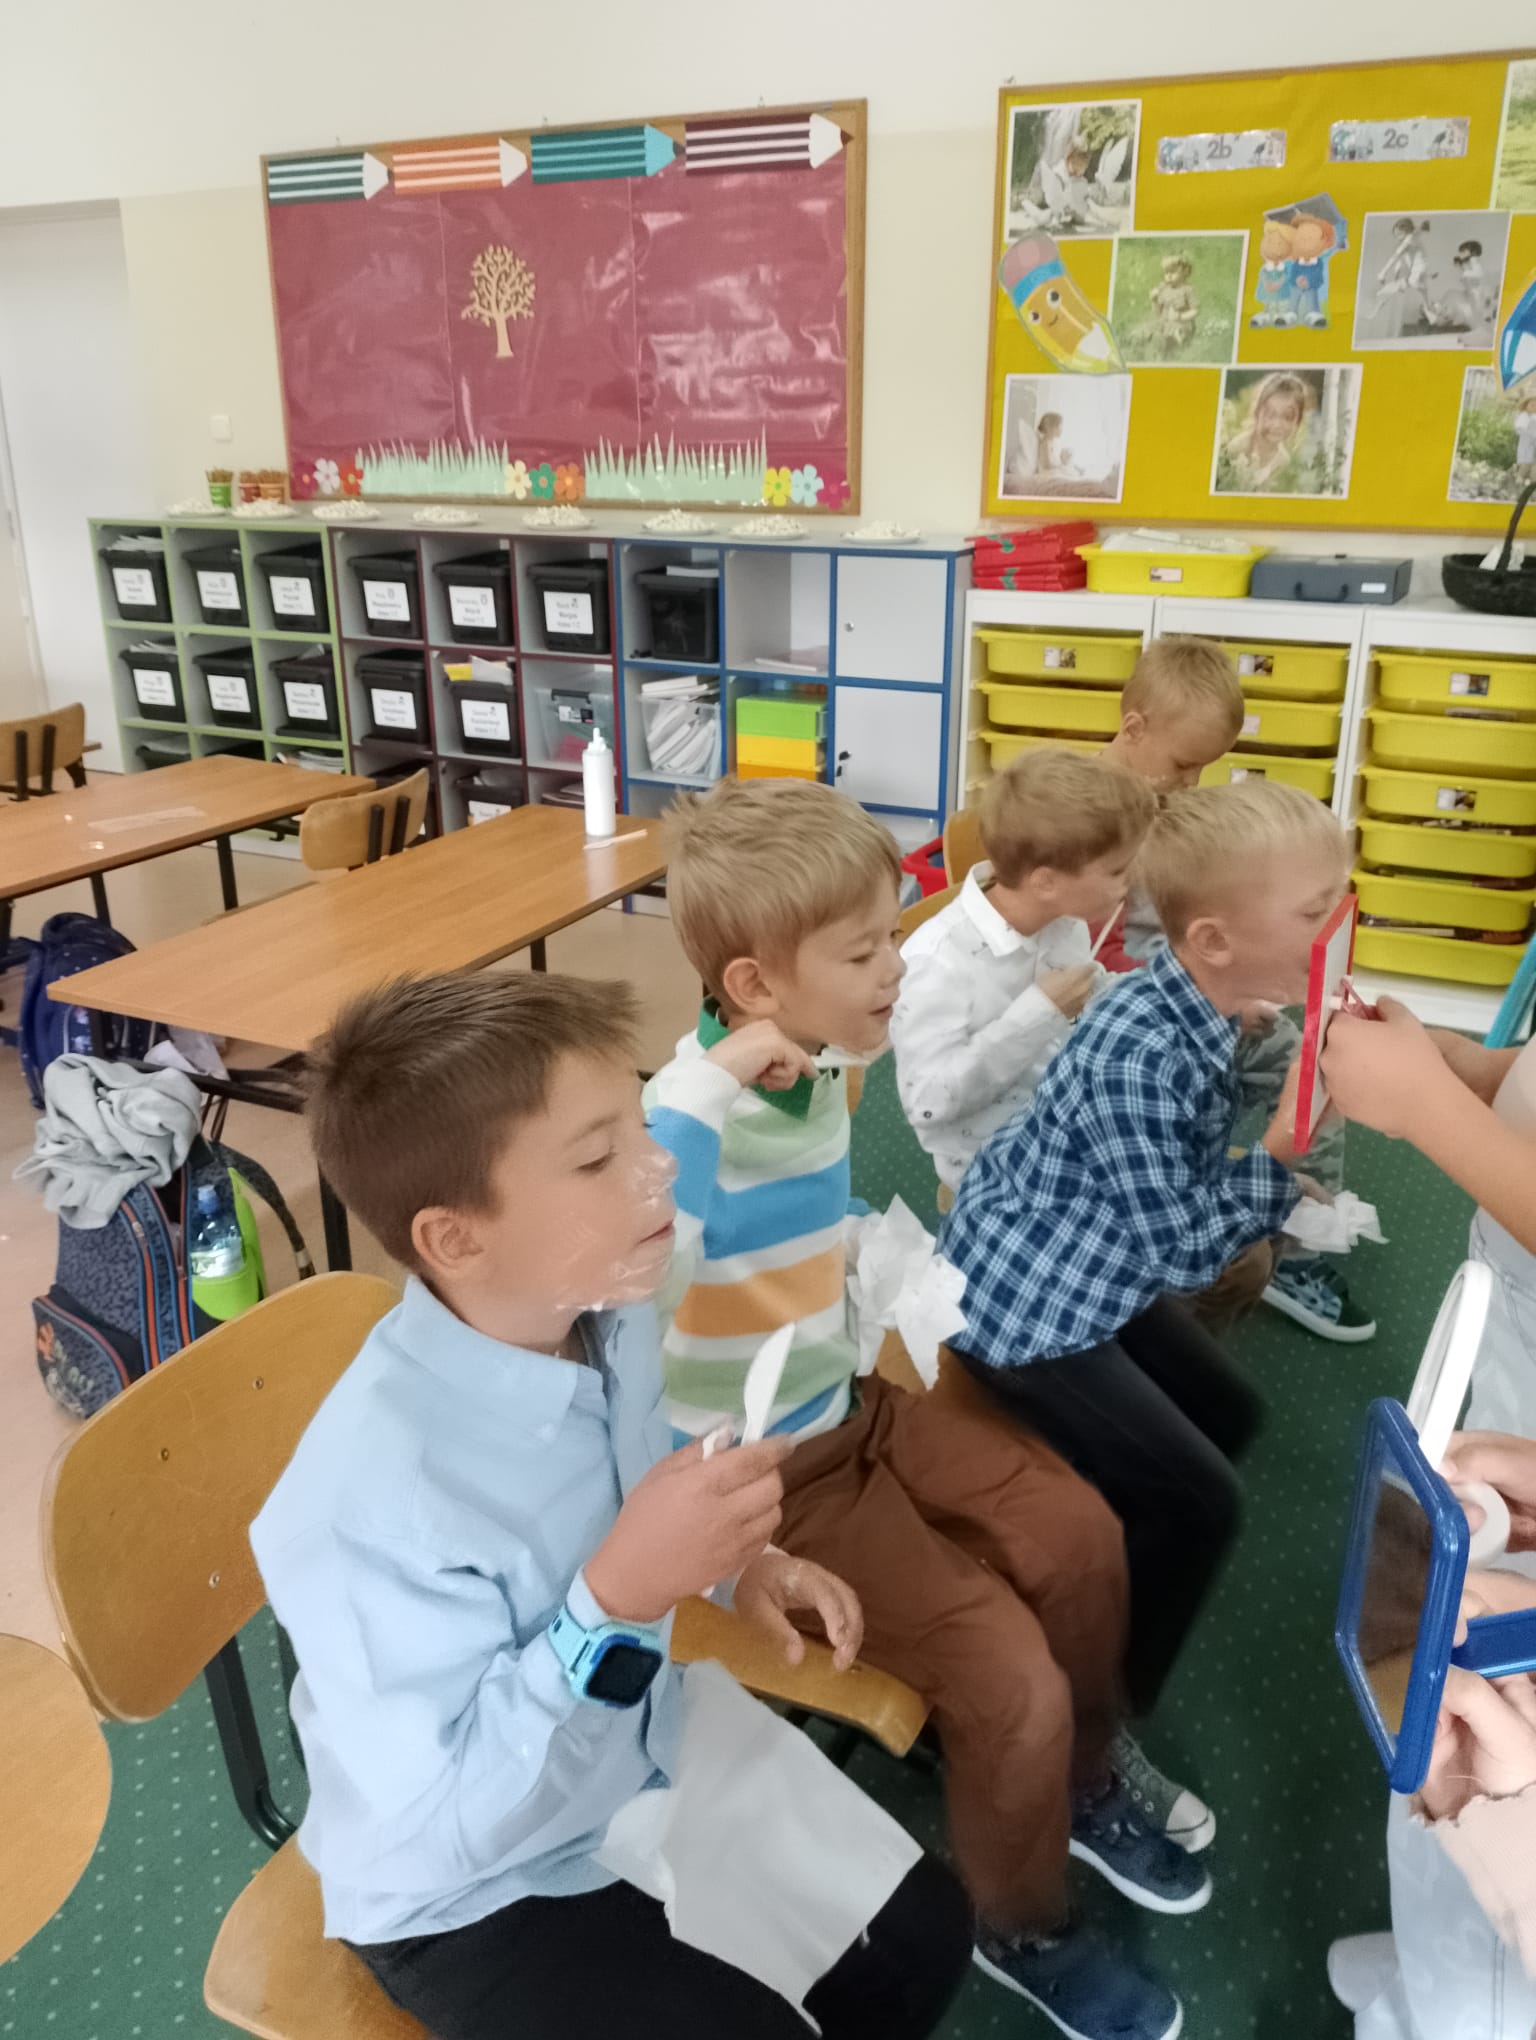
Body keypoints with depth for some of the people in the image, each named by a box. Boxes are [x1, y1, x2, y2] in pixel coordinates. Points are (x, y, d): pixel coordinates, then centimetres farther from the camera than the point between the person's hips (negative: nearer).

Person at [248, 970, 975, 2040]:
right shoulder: (372, 1498, -37)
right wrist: (614, 1602, -41)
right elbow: (440, 1831, -30)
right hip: (473, 1902, -5)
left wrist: (737, 1556, -13)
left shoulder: (611, 1316, -16)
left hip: (646, 1765, 6)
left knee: (924, 1932, 9)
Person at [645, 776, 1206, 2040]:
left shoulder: (824, 1070, -2)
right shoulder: (697, 1112, -29)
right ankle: (1024, 1929, 23)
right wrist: (707, 1086, -46)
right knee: (1010, 1681, -10)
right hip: (766, 1472, -8)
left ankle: (1087, 1779, 37)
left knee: (1082, 1536, 7)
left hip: (853, 1402, 8)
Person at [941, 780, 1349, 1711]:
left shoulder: (1201, 1013, -4)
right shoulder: (1139, 1058, -32)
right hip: (1028, 1301, -9)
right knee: (1201, 1500, -3)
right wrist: (1283, 1149, -21)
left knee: (1228, 1413, 22)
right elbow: (1182, 1248, -25)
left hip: (1090, 1274, 10)